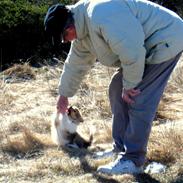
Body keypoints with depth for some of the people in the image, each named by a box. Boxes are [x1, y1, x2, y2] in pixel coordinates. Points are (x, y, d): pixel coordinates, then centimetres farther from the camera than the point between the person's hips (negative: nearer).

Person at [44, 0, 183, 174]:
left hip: (165, 41, -10)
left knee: (138, 100, -14)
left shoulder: (100, 17, -31)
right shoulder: (82, 30, 4)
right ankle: (121, 148, 20)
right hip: (145, 46, 10)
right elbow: (75, 64, 20)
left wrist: (129, 85, -19)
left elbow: (131, 52, -32)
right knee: (117, 91, 11)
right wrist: (64, 94, 31)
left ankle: (132, 161, -8)